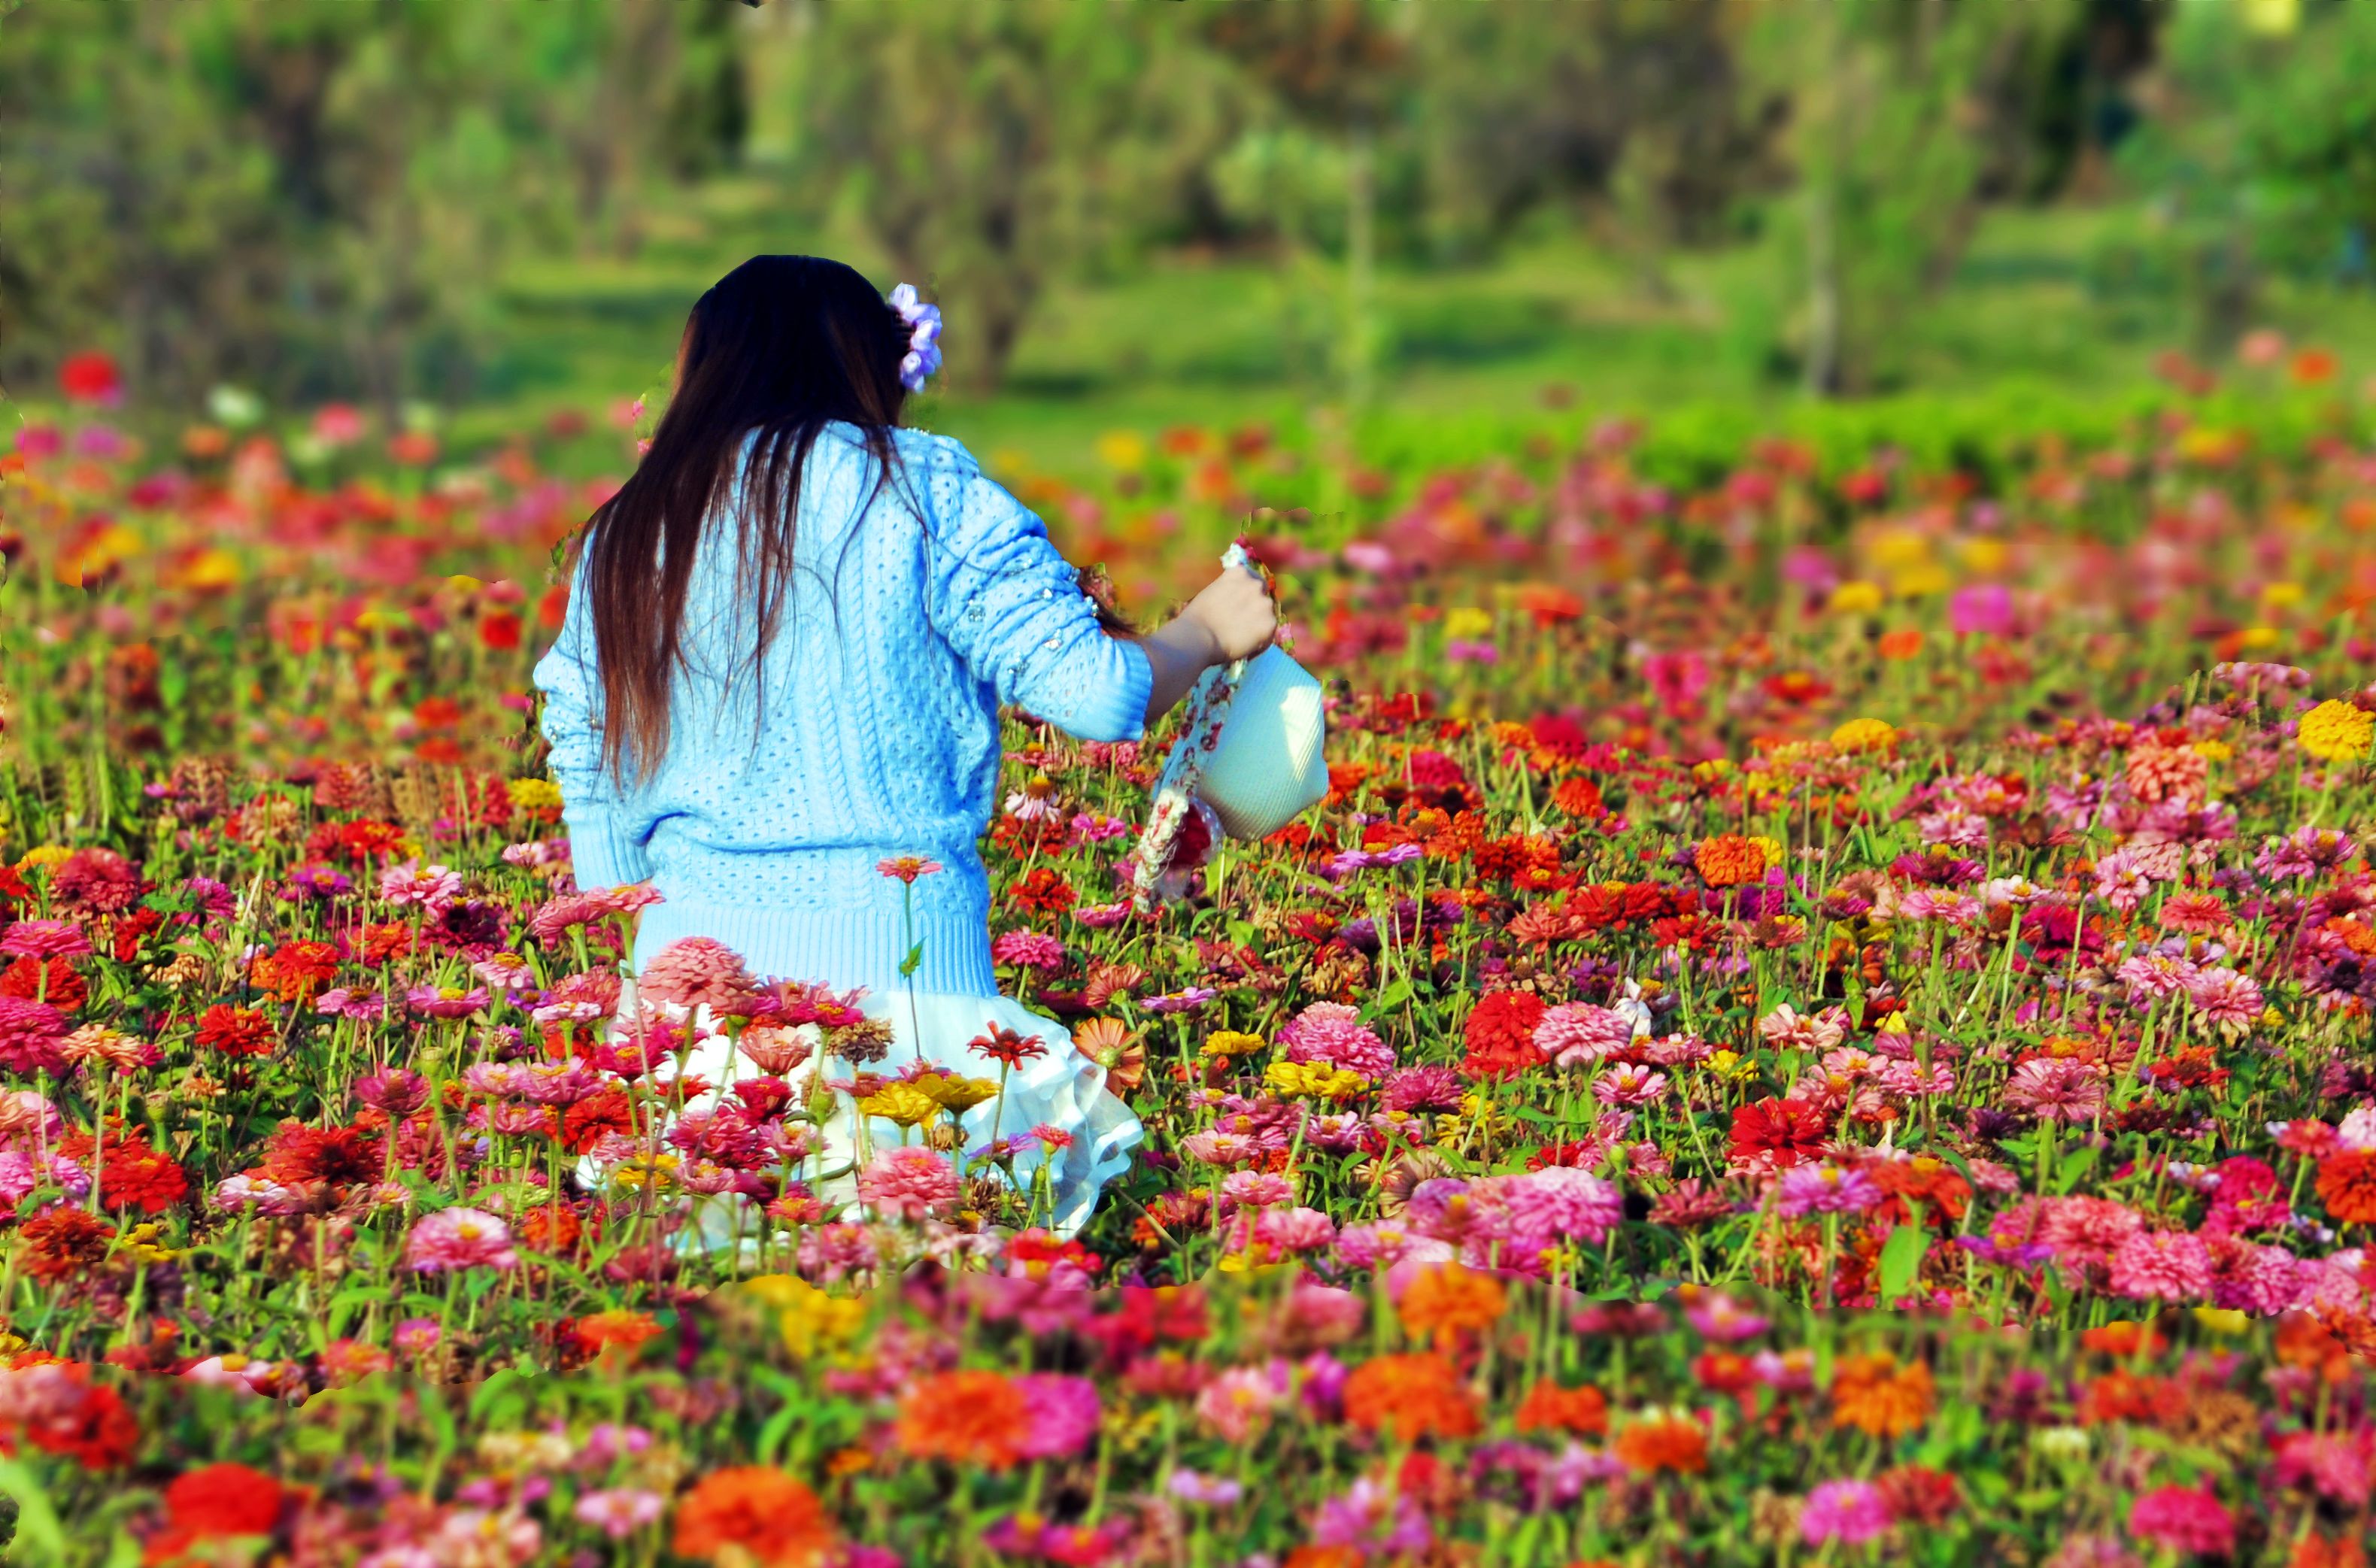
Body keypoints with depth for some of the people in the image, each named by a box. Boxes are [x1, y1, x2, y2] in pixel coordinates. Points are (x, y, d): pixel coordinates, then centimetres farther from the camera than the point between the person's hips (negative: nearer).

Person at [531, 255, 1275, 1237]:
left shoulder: (620, 543, 15)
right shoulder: (918, 491, 3)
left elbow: (601, 842, 17)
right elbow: (1095, 694, 0)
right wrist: (1207, 633, 17)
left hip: (693, 950, 4)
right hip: (899, 954, -4)